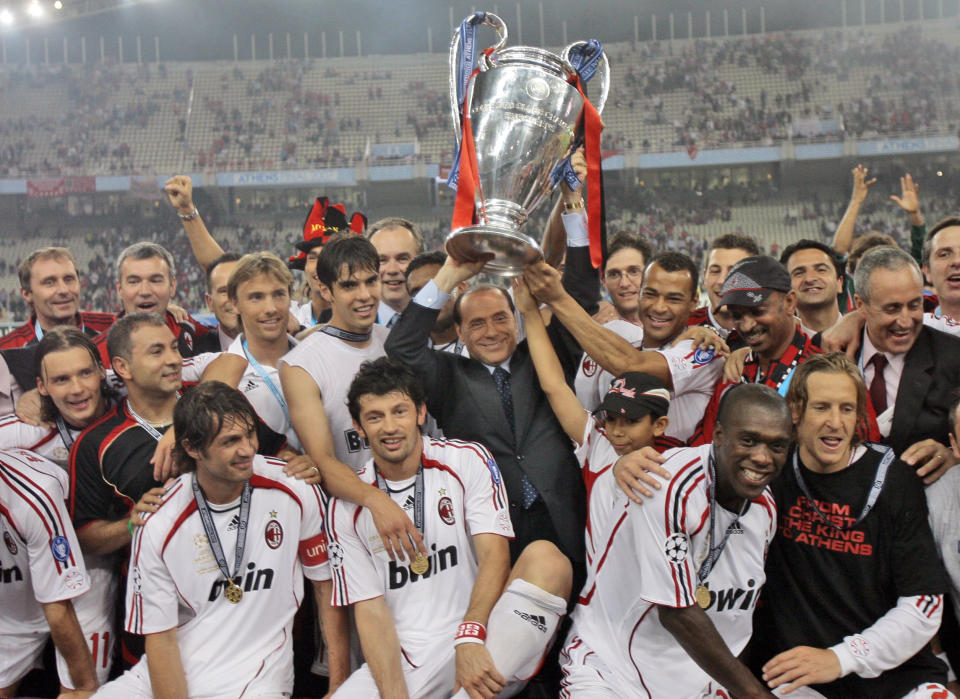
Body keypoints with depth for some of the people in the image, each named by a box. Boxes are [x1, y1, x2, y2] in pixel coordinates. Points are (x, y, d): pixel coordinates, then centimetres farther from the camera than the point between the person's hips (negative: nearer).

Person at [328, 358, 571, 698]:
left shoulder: (468, 460, 2)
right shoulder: (346, 506, 6)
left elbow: (495, 555, -8)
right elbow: (370, 610, 2)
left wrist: (470, 638, -25)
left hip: (482, 647, 0)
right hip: (402, 664, 0)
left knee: (545, 557, -27)